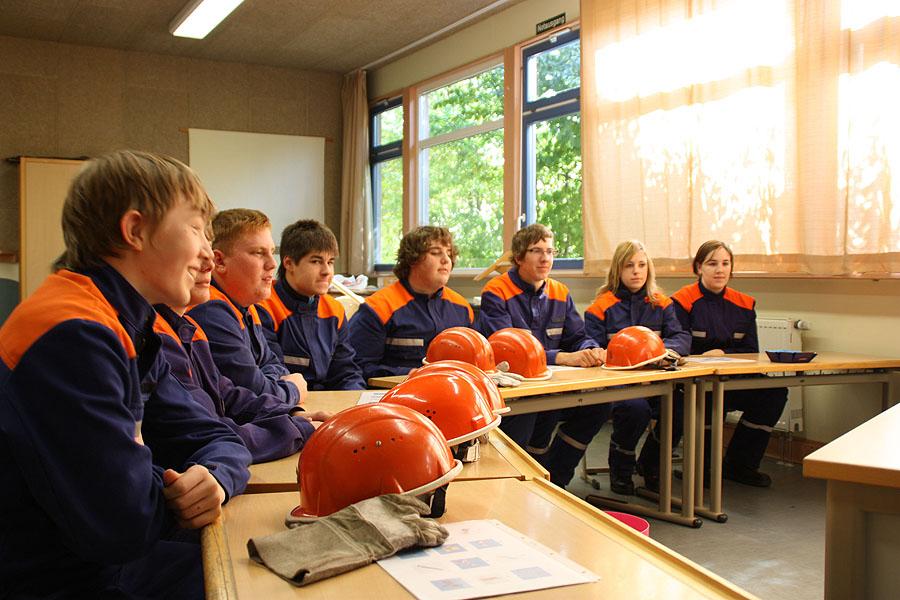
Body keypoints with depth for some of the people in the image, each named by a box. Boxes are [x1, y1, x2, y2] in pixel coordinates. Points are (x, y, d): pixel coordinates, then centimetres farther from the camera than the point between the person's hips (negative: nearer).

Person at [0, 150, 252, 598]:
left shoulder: (128, 330, 5)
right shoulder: (70, 335, -25)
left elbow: (212, 439, 6)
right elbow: (124, 523, -29)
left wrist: (214, 478, -16)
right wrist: (188, 494, -9)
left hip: (105, 558, 8)